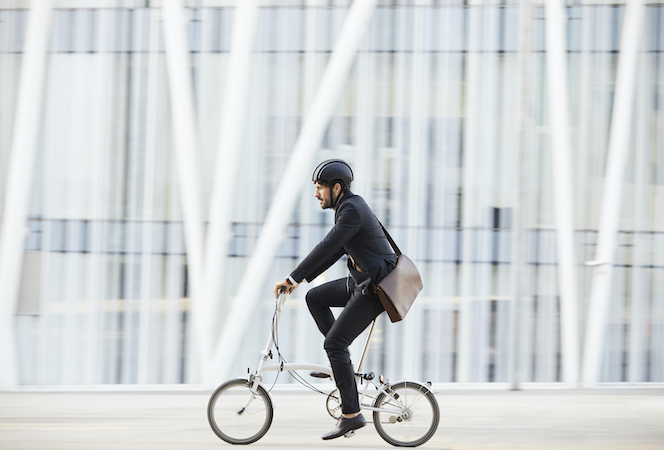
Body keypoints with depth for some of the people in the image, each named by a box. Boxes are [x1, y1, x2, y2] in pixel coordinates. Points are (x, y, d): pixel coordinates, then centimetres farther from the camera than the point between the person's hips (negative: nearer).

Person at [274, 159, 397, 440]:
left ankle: (351, 415, -11)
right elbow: (334, 251, 19)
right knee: (315, 298, 16)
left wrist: (292, 278, -22)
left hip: (375, 288, -10)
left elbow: (326, 248, -25)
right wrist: (300, 280, 14)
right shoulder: (348, 208, 14)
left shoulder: (353, 210, -19)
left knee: (334, 343, -12)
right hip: (362, 281, 10)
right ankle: (341, 363, 17)